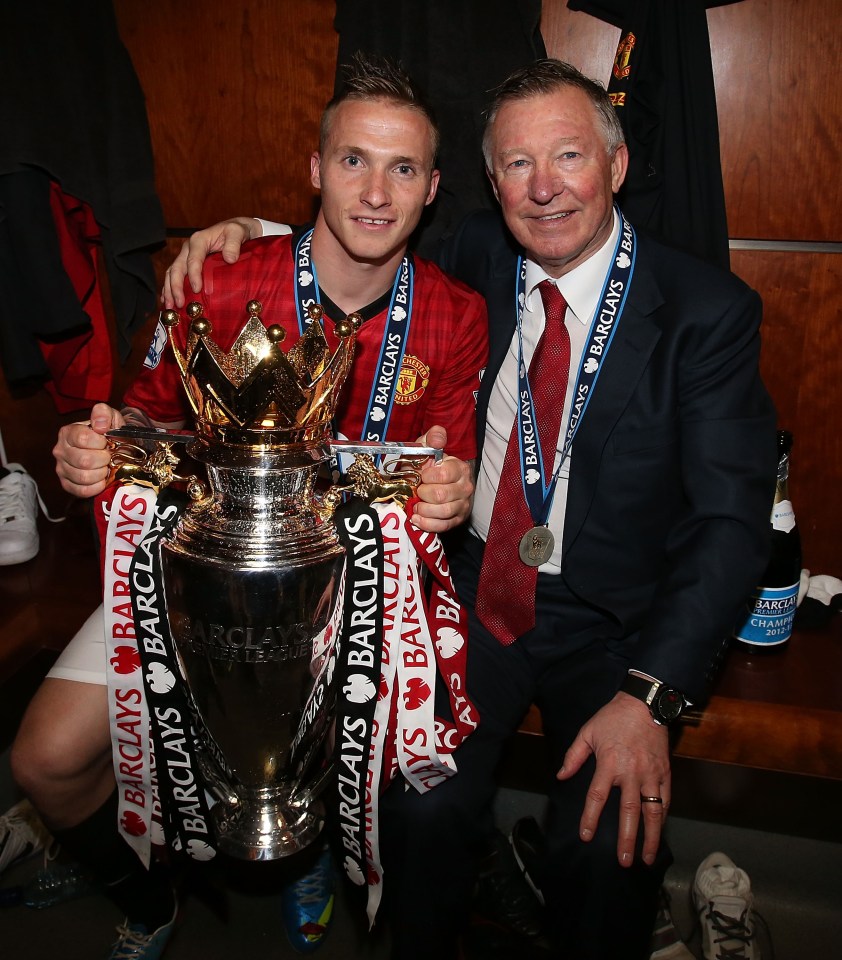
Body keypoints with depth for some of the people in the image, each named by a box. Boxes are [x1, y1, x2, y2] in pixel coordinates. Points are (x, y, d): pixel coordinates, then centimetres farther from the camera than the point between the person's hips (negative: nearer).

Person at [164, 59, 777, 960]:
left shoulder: (709, 311, -7)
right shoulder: (476, 260, 2)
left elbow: (731, 521, -12)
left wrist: (648, 696, -22)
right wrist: (252, 235, 1)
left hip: (610, 626, -1)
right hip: (473, 591, 2)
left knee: (607, 845, -23)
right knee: (423, 804, -20)